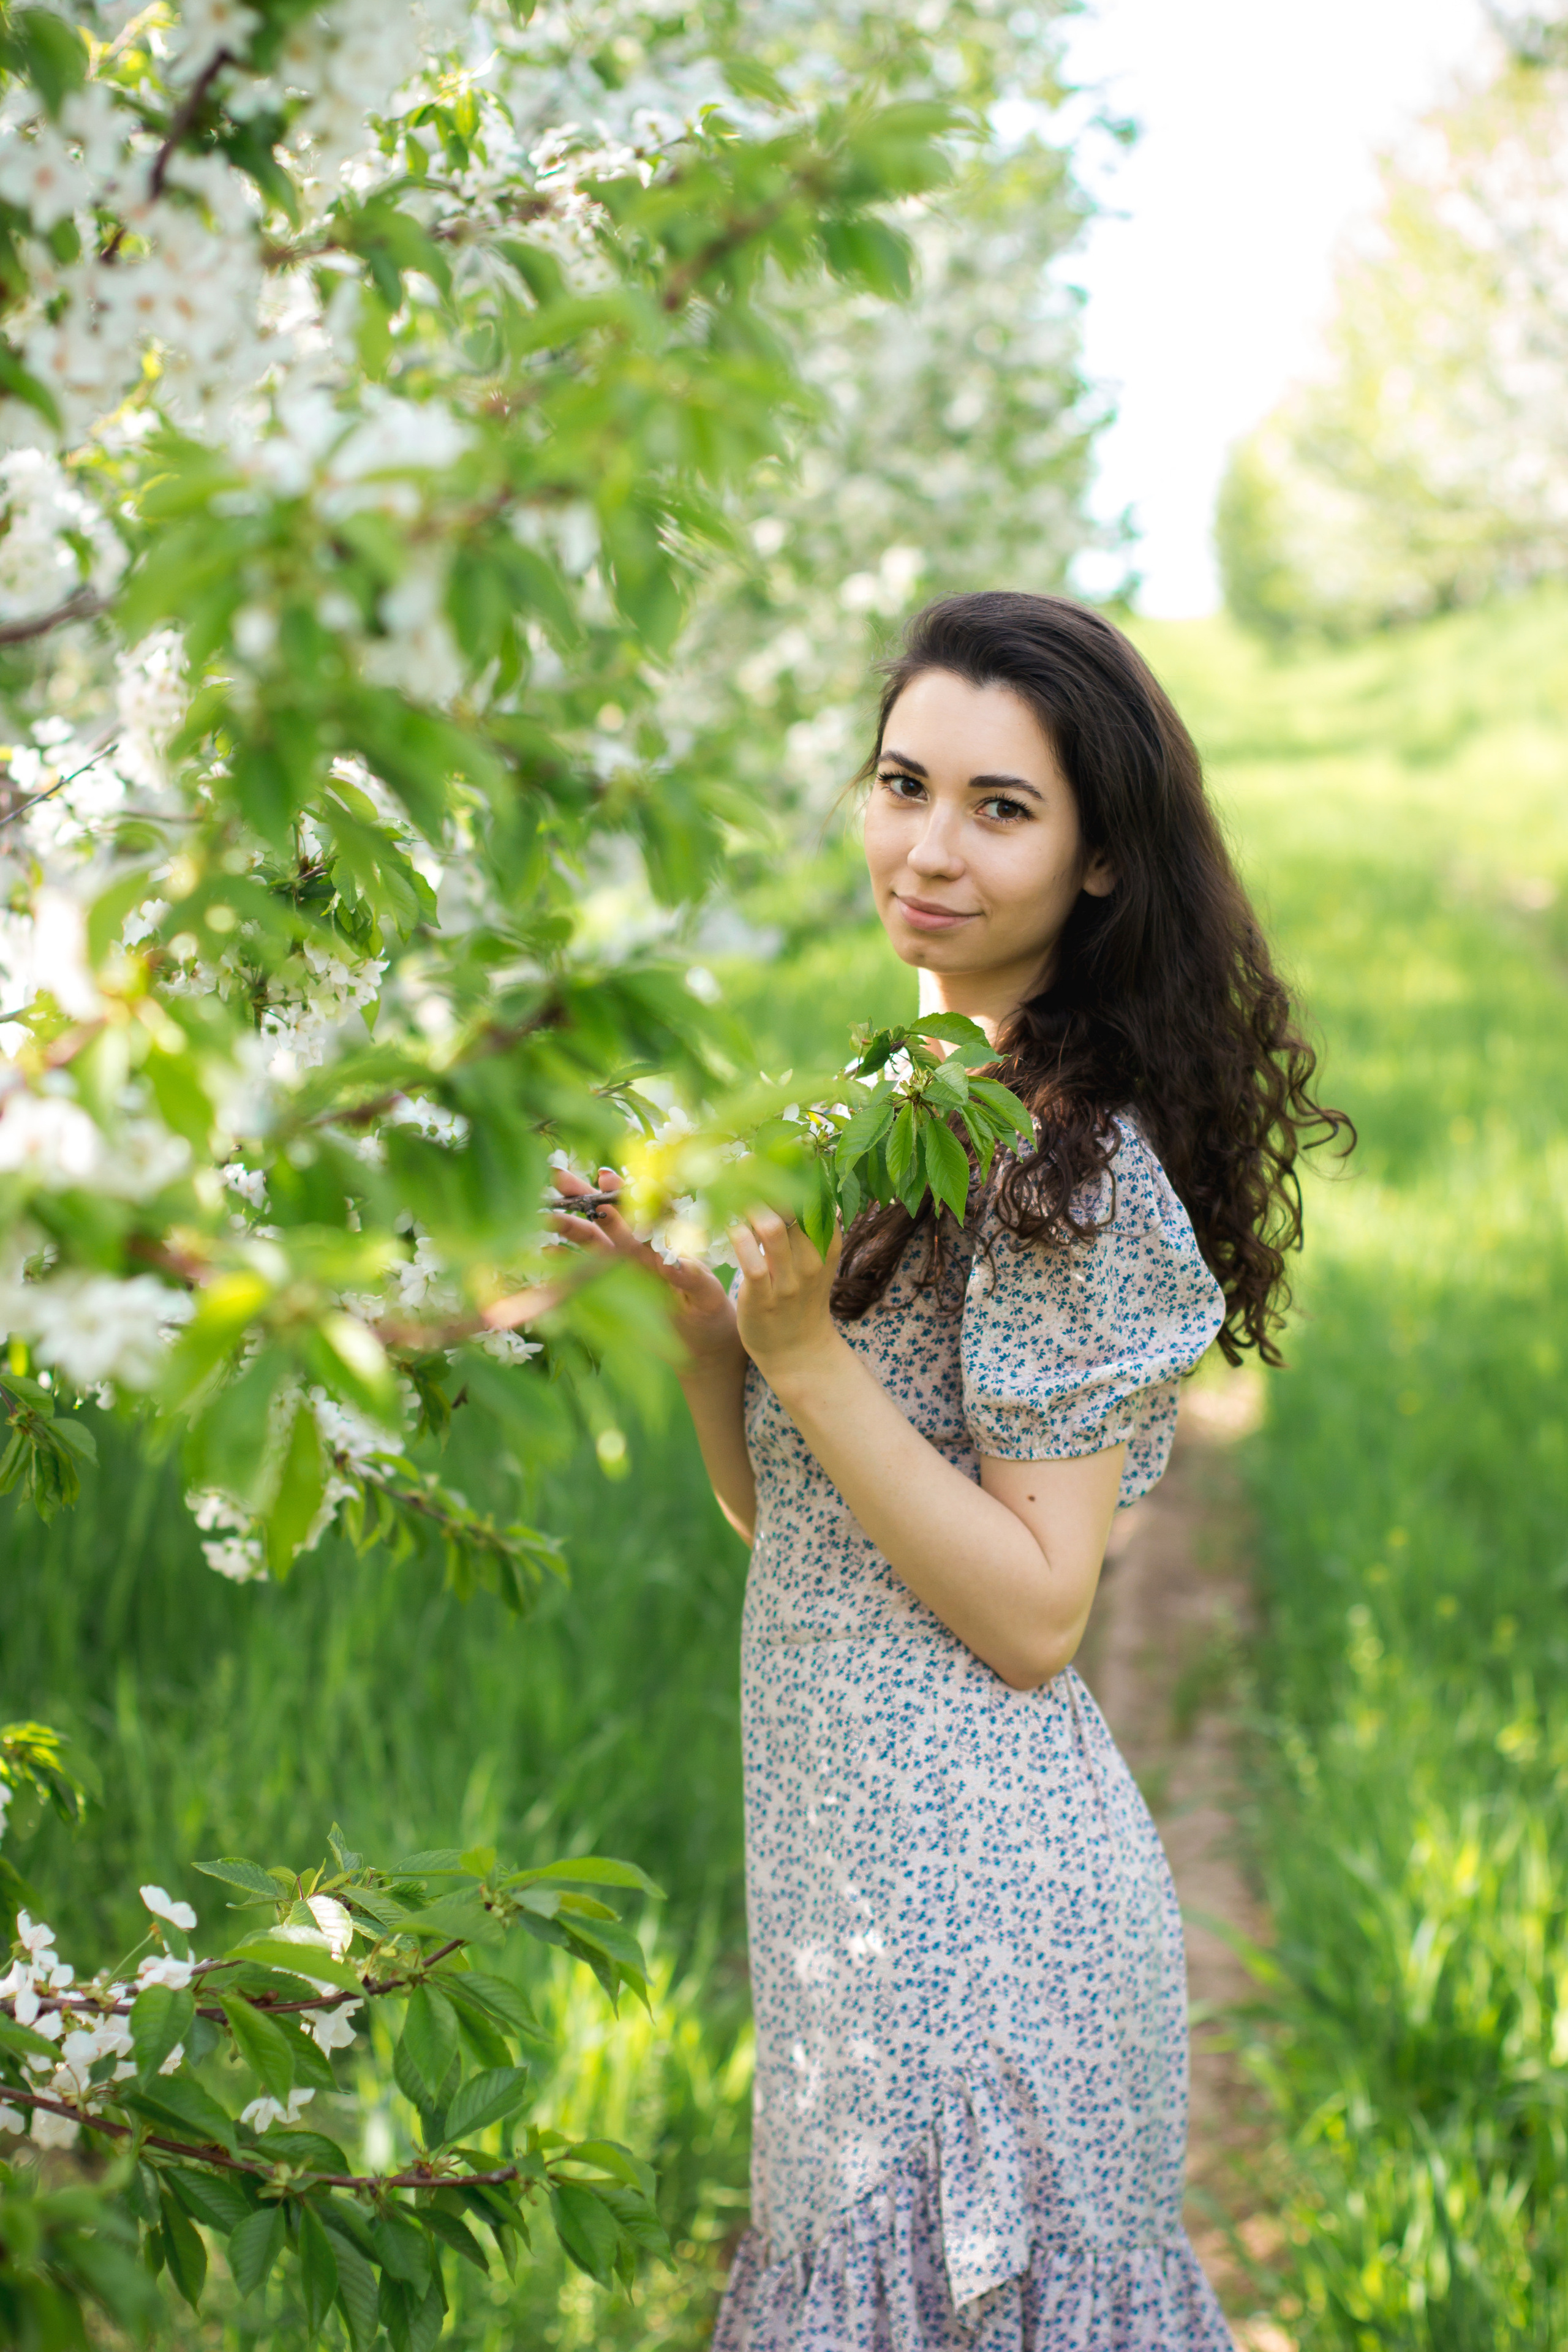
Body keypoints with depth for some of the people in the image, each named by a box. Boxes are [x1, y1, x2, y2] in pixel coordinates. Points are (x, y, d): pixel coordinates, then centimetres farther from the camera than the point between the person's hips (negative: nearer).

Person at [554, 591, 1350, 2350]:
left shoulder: (1075, 1169, -16)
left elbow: (1034, 1617, -19)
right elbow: (775, 1514, 13)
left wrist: (806, 1347, -23)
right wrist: (692, 1291, -3)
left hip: (967, 1885, -8)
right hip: (858, 1856, 9)